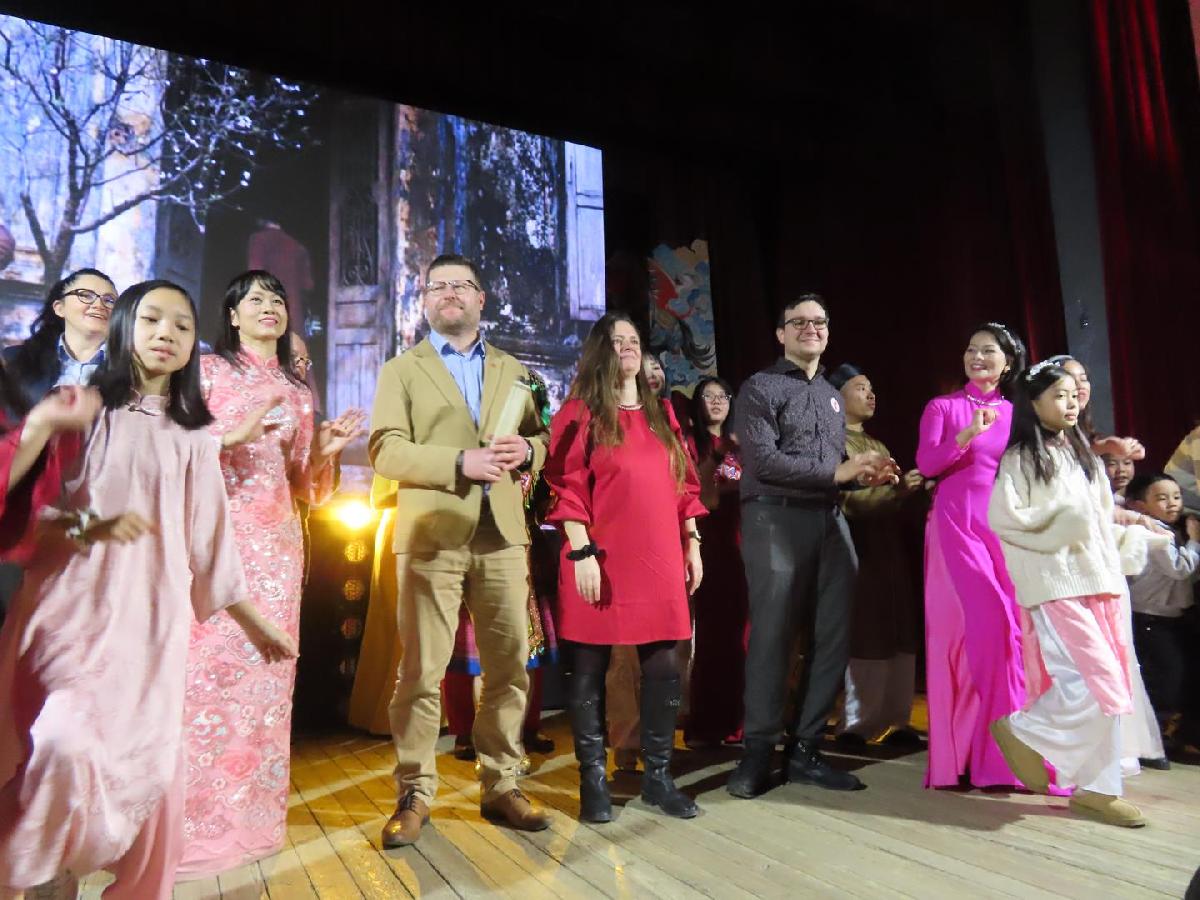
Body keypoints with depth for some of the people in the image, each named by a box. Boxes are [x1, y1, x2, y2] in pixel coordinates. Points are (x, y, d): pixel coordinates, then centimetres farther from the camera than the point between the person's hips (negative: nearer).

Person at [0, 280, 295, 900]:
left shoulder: (192, 438, 10)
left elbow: (208, 541, 11)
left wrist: (255, 623, 12)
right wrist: (89, 525, -18)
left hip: (150, 615, 1)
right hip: (72, 608, -1)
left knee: (142, 754, -1)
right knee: (63, 745, -10)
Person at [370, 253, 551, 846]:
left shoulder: (512, 370, 19)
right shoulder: (401, 370, 8)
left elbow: (540, 438, 18)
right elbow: (385, 451, -4)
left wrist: (528, 451, -6)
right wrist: (460, 461, -17)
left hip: (502, 535, 3)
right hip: (431, 537, -3)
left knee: (509, 668, 6)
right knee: (421, 672, 1)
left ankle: (501, 787, 20)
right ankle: (414, 795, 15)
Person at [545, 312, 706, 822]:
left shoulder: (663, 415, 16)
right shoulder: (579, 413, -1)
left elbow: (684, 484, 16)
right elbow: (567, 488, -8)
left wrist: (692, 543, 11)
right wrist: (581, 552, -15)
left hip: (659, 561, 5)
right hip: (600, 562, -5)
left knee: (663, 669, 7)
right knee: (590, 670, 3)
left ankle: (657, 776, 21)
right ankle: (592, 780, 16)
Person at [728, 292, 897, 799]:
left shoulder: (831, 396, 22)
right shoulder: (761, 388, 0)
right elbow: (762, 459, -13)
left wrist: (863, 476, 1)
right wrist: (836, 473, -13)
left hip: (829, 520, 7)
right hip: (776, 520, -7)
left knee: (833, 639, 5)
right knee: (772, 639, -4)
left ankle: (805, 749, 17)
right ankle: (758, 752, 9)